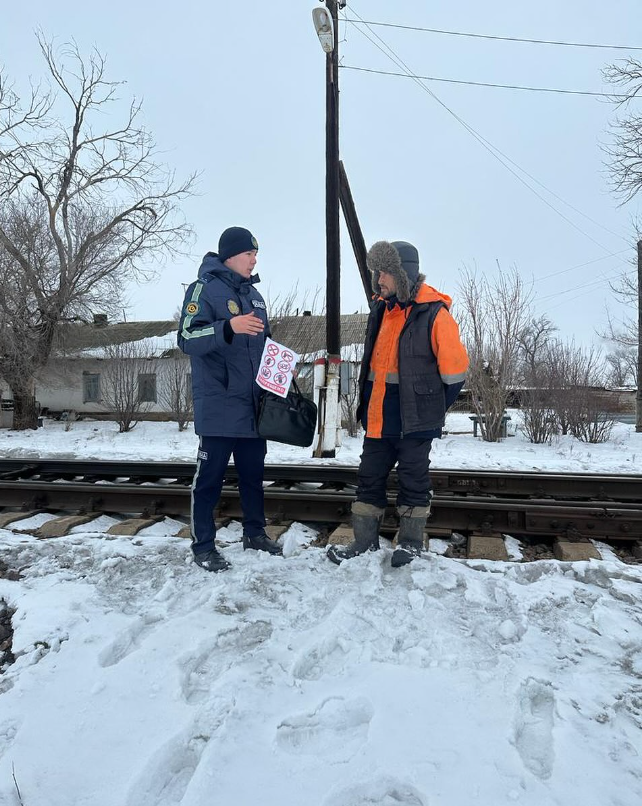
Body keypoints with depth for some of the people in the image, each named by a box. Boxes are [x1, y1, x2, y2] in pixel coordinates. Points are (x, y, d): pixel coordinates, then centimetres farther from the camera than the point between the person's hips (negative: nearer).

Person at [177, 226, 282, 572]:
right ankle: (203, 544, 11)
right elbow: (188, 340, -17)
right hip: (218, 404, -7)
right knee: (210, 474, 0)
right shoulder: (205, 288, -6)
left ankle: (255, 531, 29)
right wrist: (229, 327, -31)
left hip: (253, 403, 7)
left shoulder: (253, 294, 17)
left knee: (253, 471, 15)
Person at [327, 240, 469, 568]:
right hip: (377, 416, 7)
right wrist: (367, 402, 15)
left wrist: (431, 408, -1)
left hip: (414, 420, -6)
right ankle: (364, 541, 24)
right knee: (369, 478, 11)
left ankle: (411, 542, 24)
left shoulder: (433, 314, -13)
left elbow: (454, 368, -9)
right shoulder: (381, 308, 8)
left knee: (413, 480, 8)